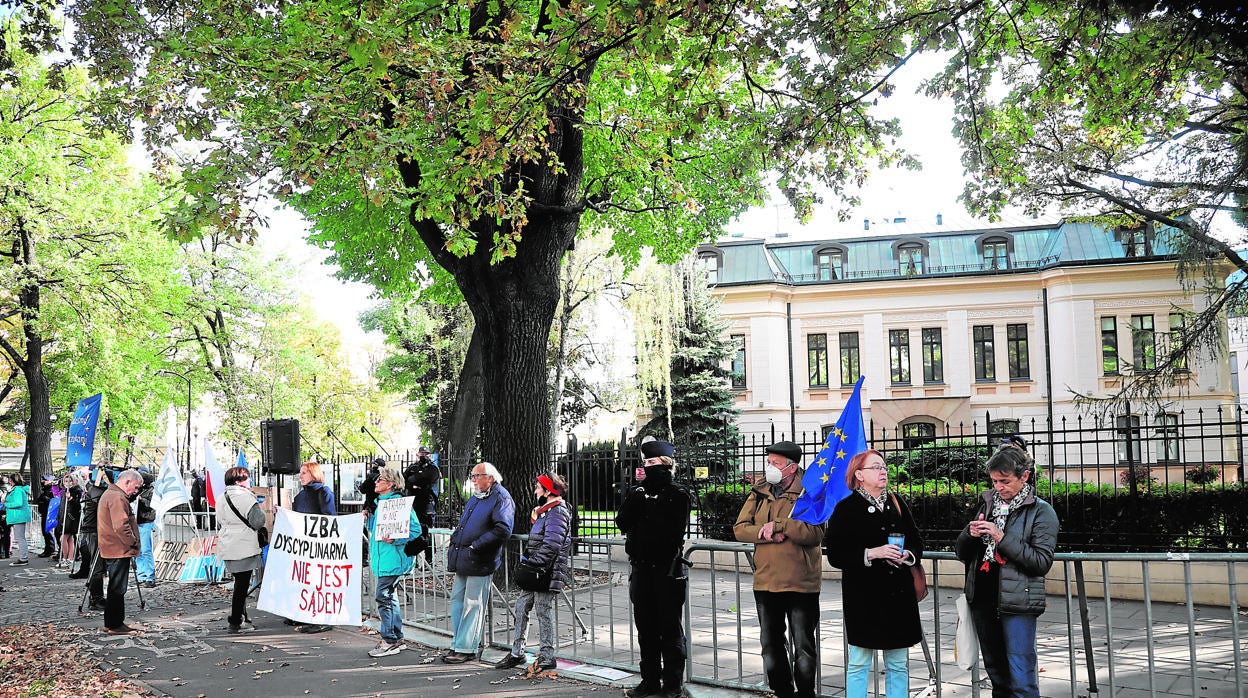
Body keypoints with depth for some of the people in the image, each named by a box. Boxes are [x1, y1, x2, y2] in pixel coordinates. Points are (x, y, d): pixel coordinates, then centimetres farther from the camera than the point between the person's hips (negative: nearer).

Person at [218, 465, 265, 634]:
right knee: (242, 584, -1)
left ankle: (241, 618, 24)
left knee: (240, 583, 18)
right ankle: (236, 623, 2)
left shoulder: (221, 498, 12)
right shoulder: (245, 497, -16)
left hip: (227, 547, 9)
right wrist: (260, 508, -1)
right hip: (244, 547, -9)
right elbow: (258, 521, -16)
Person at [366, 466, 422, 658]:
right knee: (388, 597, 14)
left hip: (392, 559, -10)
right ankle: (397, 639, 23)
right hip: (382, 559, 10)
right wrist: (368, 519, 8)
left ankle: (389, 641, -1)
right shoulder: (380, 502, 16)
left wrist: (395, 540, -25)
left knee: (383, 597, -9)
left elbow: (415, 530, -17)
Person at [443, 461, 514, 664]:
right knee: (457, 600, 11)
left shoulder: (501, 498, -11)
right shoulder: (476, 497, 17)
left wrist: (476, 546, -20)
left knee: (473, 605, -3)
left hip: (480, 562, -9)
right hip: (463, 559, 9)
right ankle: (458, 645, 20)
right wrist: (455, 539, 15)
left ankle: (466, 648, 4)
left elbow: (503, 531, -22)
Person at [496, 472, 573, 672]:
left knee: (543, 610, -4)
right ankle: (517, 653, 20)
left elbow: (551, 545, -23)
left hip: (548, 571, -10)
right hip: (537, 573, 10)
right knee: (522, 606, 12)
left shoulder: (557, 512, -15)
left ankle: (547, 657, 5)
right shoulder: (544, 511, 18)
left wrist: (535, 563, -22)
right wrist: (527, 557, 17)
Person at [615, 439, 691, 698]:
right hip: (641, 569, 6)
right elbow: (622, 522, 0)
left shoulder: (677, 495, -5)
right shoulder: (639, 493, 11)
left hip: (667, 570, -5)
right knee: (645, 627, 11)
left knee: (670, 628, 2)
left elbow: (673, 531, -13)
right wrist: (634, 501, -13)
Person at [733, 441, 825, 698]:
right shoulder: (760, 492, 8)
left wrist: (778, 525, -20)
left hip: (801, 583, -5)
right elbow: (740, 528, 2)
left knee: (804, 646, 6)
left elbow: (815, 533, -21)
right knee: (771, 644, 14)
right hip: (766, 581, 5)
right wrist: (764, 533, -15)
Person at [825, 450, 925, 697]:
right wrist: (871, 553, -20)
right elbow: (836, 555, -9)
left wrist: (906, 555, -7)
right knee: (859, 664, 2)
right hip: (864, 595, -4)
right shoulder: (846, 509, -5)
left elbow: (917, 541, 15)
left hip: (899, 593, 5)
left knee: (898, 664, 11)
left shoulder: (897, 503, 10)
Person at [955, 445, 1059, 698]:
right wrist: (970, 534, -7)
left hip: (1017, 603, -6)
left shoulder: (1041, 511, -3)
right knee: (996, 673, 15)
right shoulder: (988, 504, 12)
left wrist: (1003, 538, -19)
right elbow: (961, 553, 15)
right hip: (982, 600, 6)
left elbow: (1042, 562, -13)